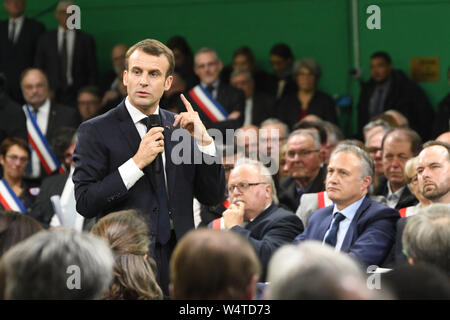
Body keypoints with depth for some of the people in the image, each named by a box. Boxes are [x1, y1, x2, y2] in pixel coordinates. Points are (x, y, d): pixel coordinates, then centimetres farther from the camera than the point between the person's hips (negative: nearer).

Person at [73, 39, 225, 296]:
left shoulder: (181, 127, 11)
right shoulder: (97, 130, -3)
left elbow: (213, 197, 8)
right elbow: (85, 203, -11)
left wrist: (203, 139, -5)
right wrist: (137, 163, -17)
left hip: (178, 262, 4)